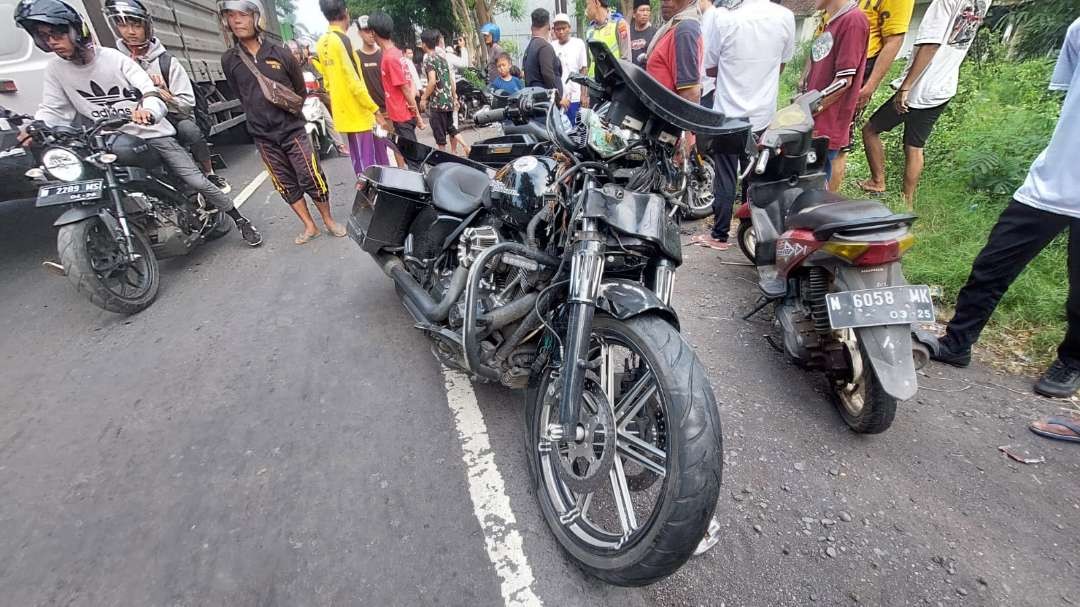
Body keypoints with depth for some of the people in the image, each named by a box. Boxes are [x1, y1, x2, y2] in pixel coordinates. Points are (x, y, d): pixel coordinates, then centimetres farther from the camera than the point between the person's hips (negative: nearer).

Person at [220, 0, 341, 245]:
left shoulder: (280, 54, -2)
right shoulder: (228, 60, 2)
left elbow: (301, 89, 8)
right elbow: (240, 95, 12)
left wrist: (290, 109, 5)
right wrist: (260, 117, 9)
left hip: (292, 130, -2)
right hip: (263, 137, 3)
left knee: (312, 179, -3)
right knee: (286, 185, 6)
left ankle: (328, 220, 14)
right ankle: (309, 226, 16)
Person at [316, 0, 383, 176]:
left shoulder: (322, 43, 12)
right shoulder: (342, 39, -14)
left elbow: (327, 81, 18)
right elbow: (354, 81, -19)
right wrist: (374, 108, -13)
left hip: (343, 112, 9)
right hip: (357, 112, -9)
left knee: (357, 160, 15)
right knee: (367, 163, -5)